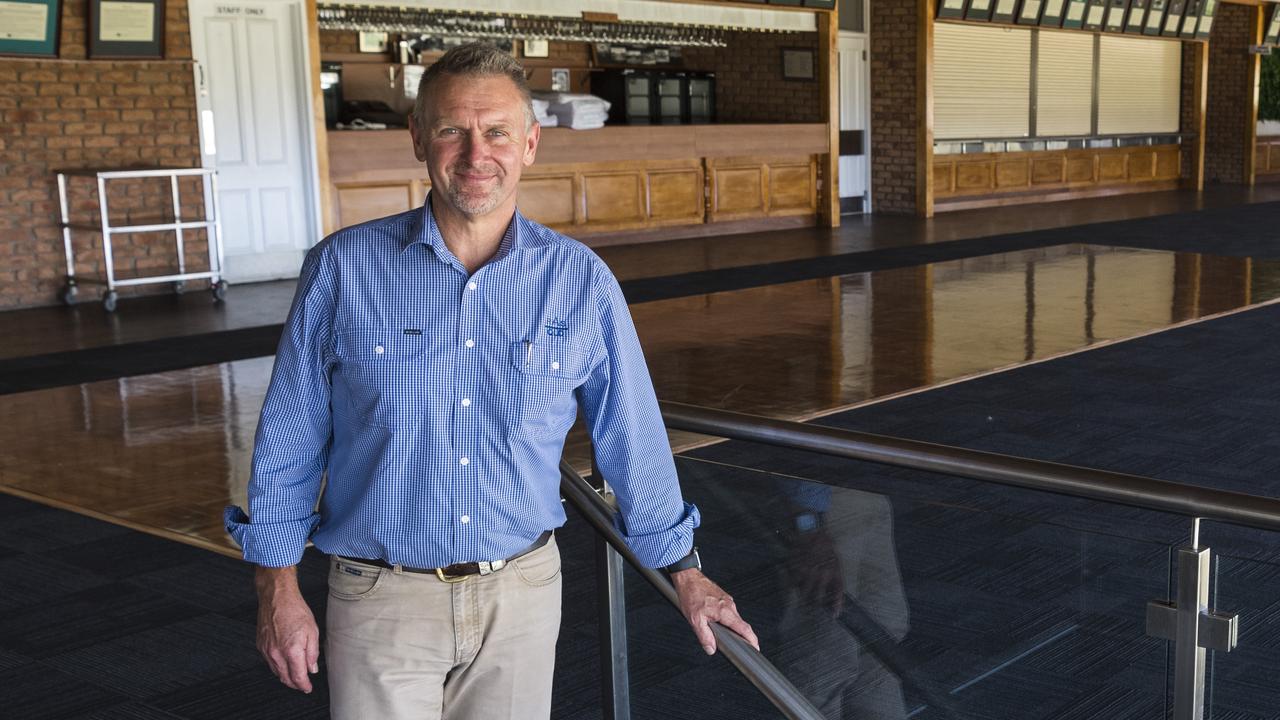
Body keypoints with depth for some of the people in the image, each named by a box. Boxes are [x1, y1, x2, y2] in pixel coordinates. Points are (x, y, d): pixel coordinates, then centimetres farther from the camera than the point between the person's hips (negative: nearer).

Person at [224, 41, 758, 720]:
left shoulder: (581, 281, -5)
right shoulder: (342, 267, -8)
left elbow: (631, 435, 4)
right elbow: (290, 435, 0)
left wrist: (685, 573, 10)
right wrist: (278, 590, 1)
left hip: (522, 593, 2)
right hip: (383, 599, -1)